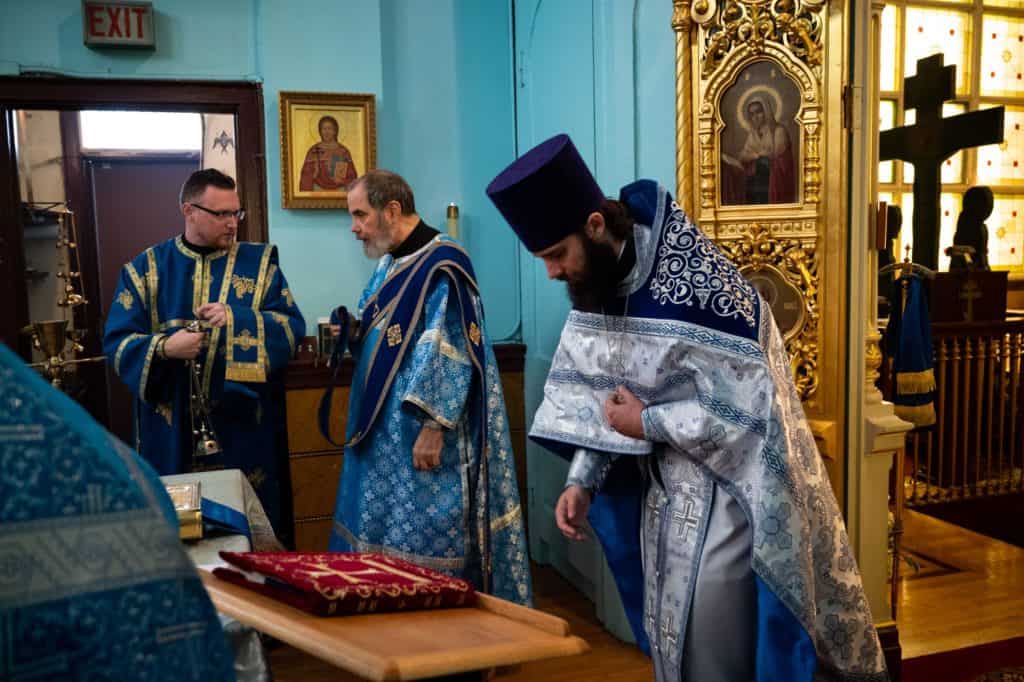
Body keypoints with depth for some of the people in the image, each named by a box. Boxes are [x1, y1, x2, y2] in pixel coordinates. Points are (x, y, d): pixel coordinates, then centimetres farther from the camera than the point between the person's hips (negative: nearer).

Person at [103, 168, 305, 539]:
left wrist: (236, 320, -20)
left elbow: (292, 326, -4)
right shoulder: (145, 268, 4)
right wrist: (164, 347, -20)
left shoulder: (259, 262, 4)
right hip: (172, 432, 0)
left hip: (243, 428, 0)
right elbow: (116, 341, 0)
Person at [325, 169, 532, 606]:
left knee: (424, 538, 0)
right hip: (383, 431, 10)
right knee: (379, 534, 17)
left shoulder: (441, 265, -16)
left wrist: (433, 427, -24)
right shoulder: (390, 264, 13)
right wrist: (349, 333, 2)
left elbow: (450, 354, -21)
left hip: (420, 433, -10)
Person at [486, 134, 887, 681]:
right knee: (670, 636, 17)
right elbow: (598, 399, 4)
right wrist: (582, 481, -8)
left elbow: (743, 408, -25)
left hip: (725, 490, -7)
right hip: (660, 488, 7)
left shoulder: (693, 283, -25)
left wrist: (646, 422, -18)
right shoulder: (595, 285, -1)